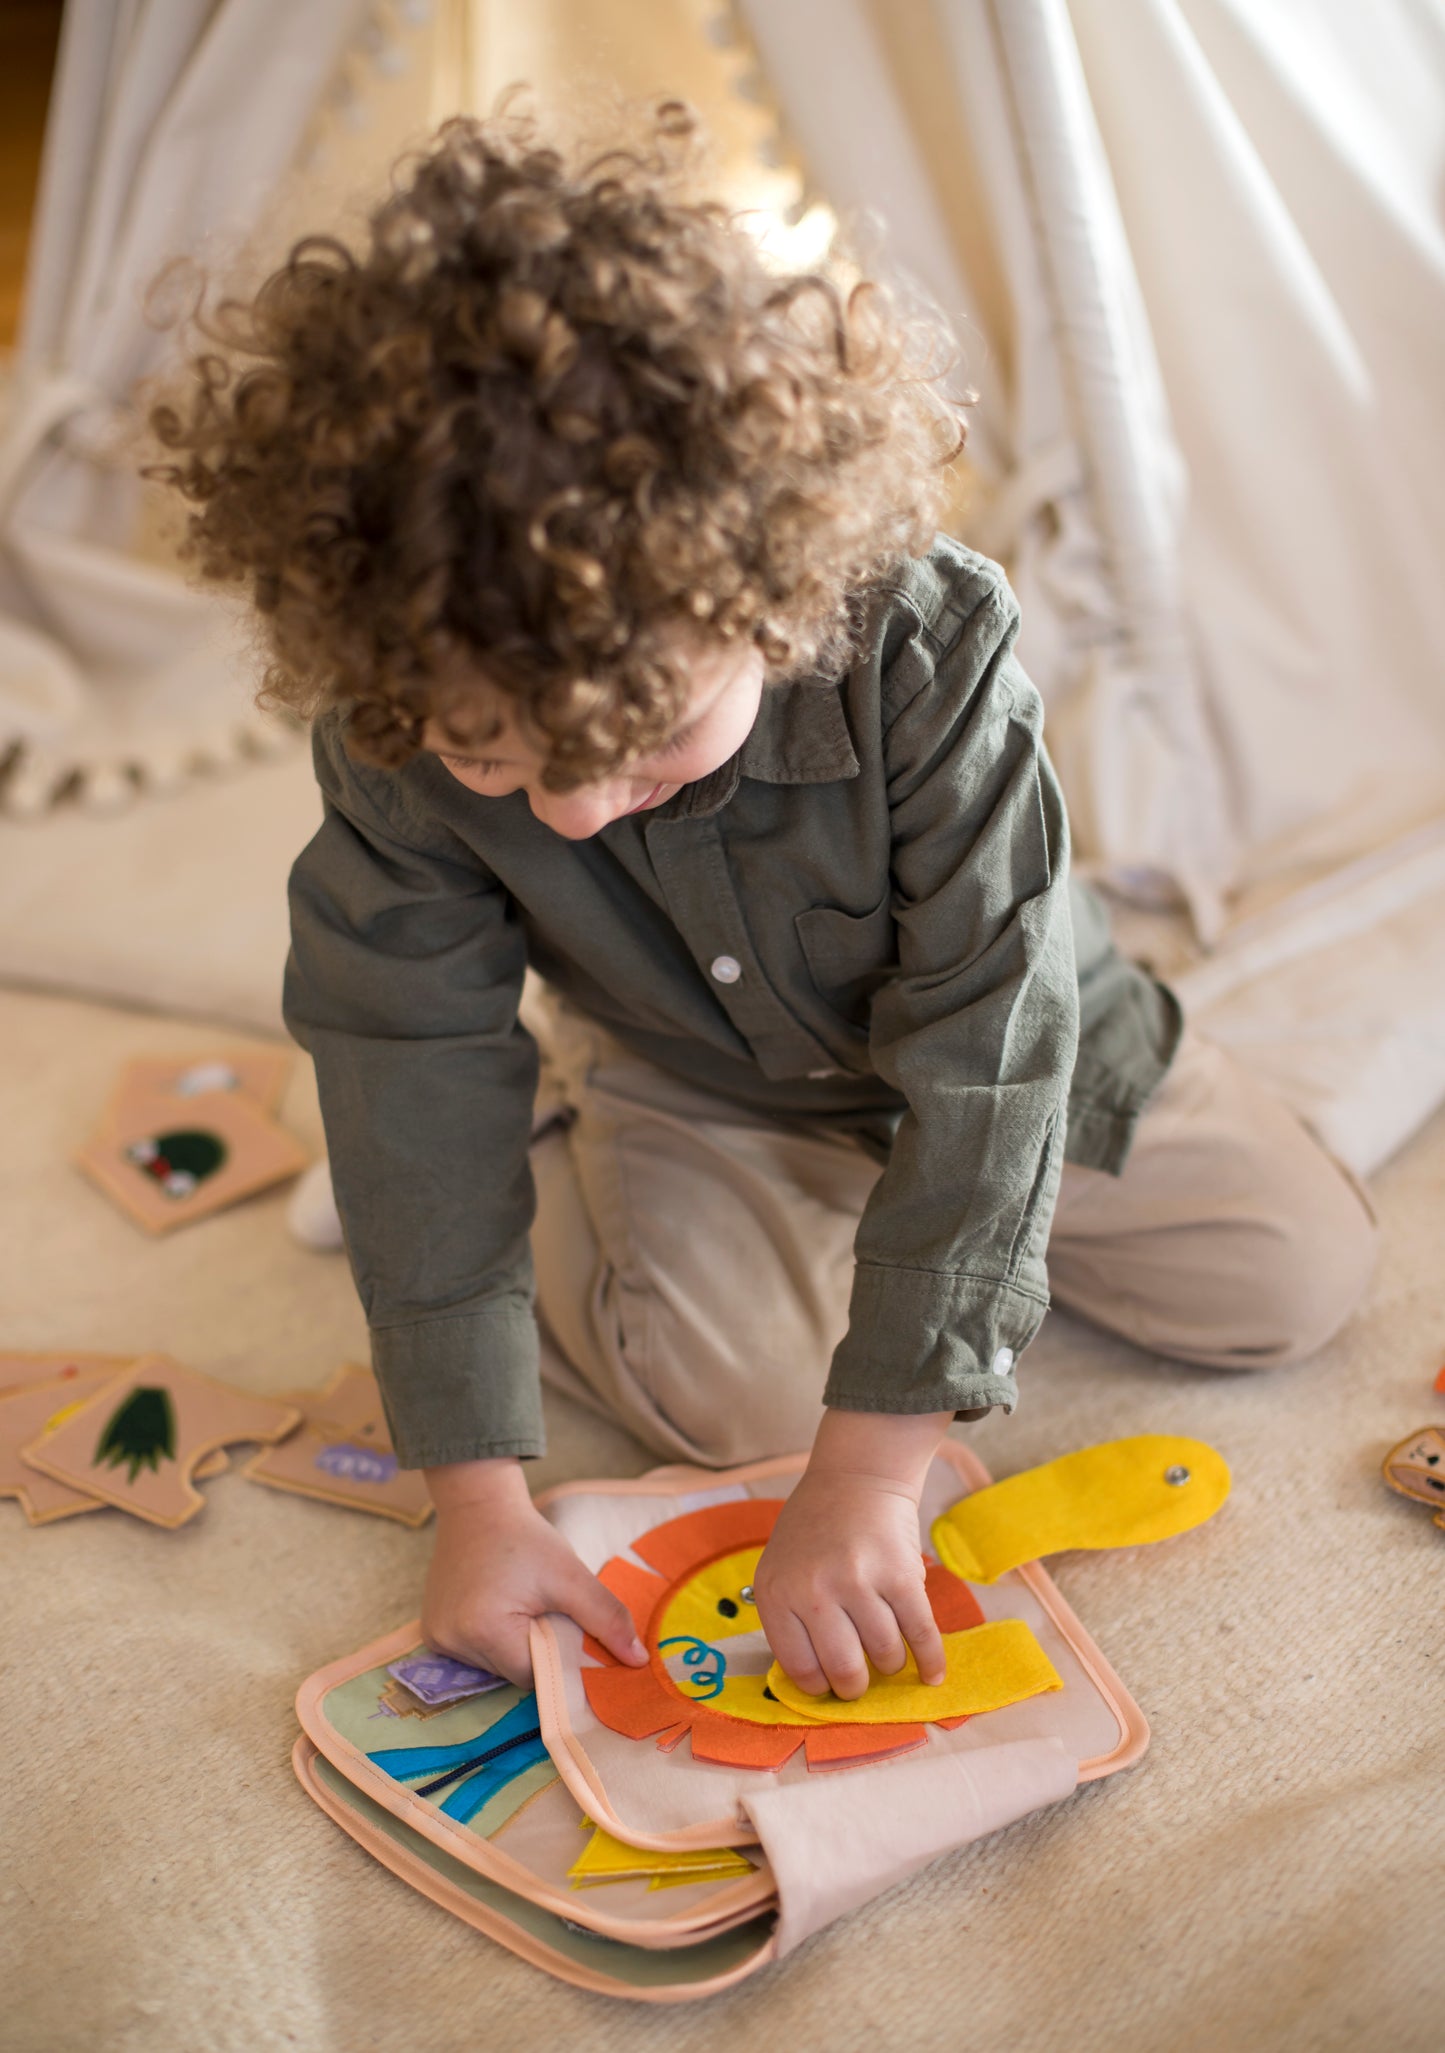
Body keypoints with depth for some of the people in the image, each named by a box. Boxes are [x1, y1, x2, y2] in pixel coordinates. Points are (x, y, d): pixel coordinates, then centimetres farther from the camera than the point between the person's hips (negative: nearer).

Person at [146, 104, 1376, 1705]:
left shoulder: (925, 657, -38)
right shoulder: (398, 717, -30)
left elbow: (984, 1053, -35)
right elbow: (413, 1077, -24)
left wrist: (867, 1472, -35)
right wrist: (477, 1496, -27)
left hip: (991, 1042, 1)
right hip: (699, 1083, 0)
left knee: (1296, 1279, 1)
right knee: (723, 1383, -23)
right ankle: (560, 1137, 8)